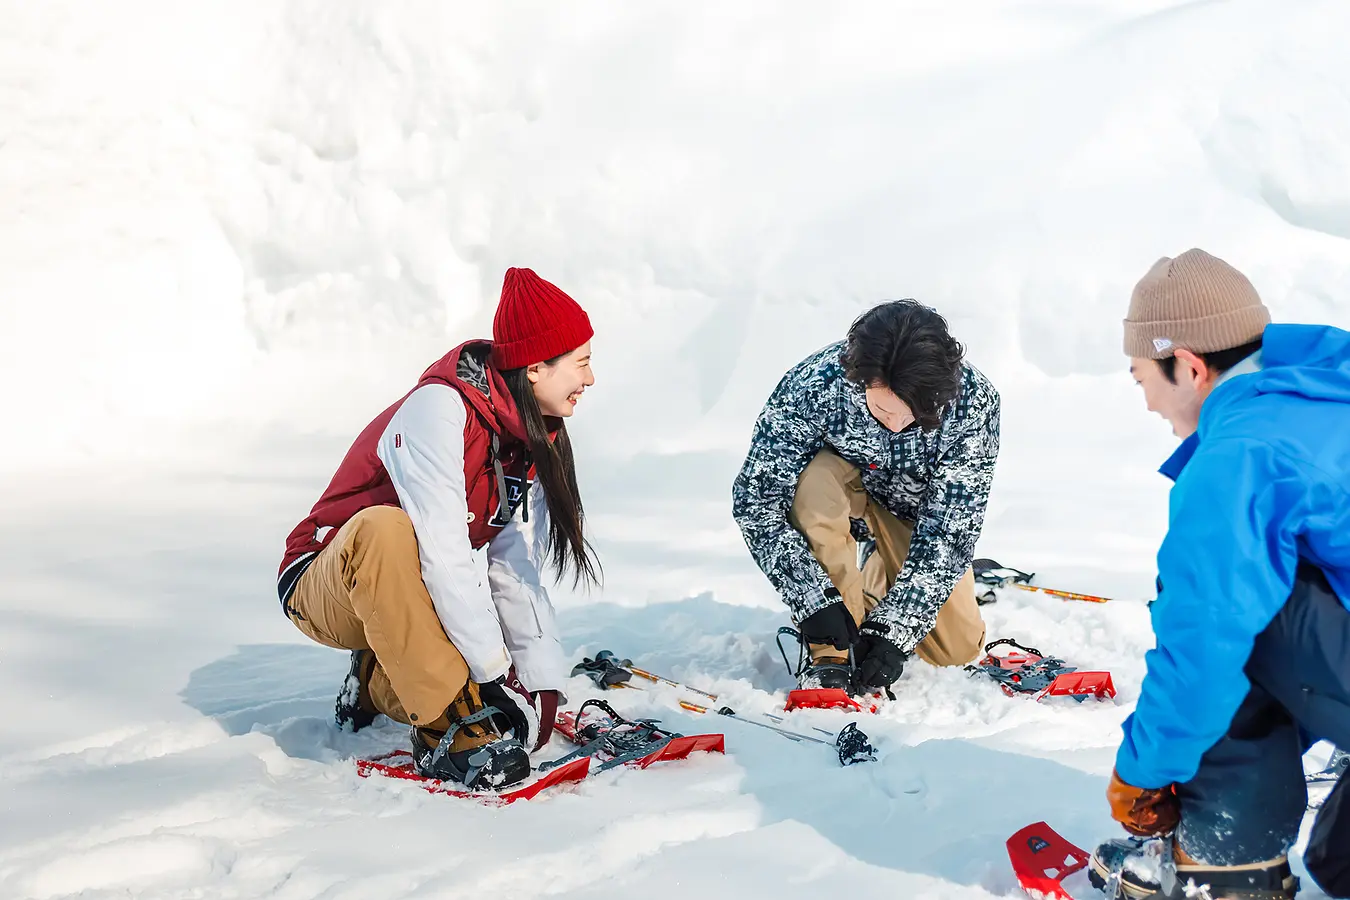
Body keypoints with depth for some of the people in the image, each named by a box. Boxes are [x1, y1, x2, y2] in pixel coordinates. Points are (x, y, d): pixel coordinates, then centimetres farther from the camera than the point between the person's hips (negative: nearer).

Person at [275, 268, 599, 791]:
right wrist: (494, 672, -30)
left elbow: (514, 572, -5)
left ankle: (379, 683, 13)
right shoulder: (441, 408, -24)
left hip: (414, 606, 7)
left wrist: (542, 684, -13)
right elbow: (443, 555, -31)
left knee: (520, 724, -13)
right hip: (326, 590, -7)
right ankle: (449, 729, -31)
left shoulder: (536, 442, 0)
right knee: (385, 528, -40)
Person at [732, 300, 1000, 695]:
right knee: (815, 478, -36)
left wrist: (894, 630, -35)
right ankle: (831, 651, -24)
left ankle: (879, 579, 18)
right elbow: (755, 499, -31)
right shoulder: (815, 384, -35)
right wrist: (815, 601, -38)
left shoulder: (975, 401, -32)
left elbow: (948, 531, -29)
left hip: (917, 515, 1)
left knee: (957, 648, -11)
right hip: (844, 493, -1)